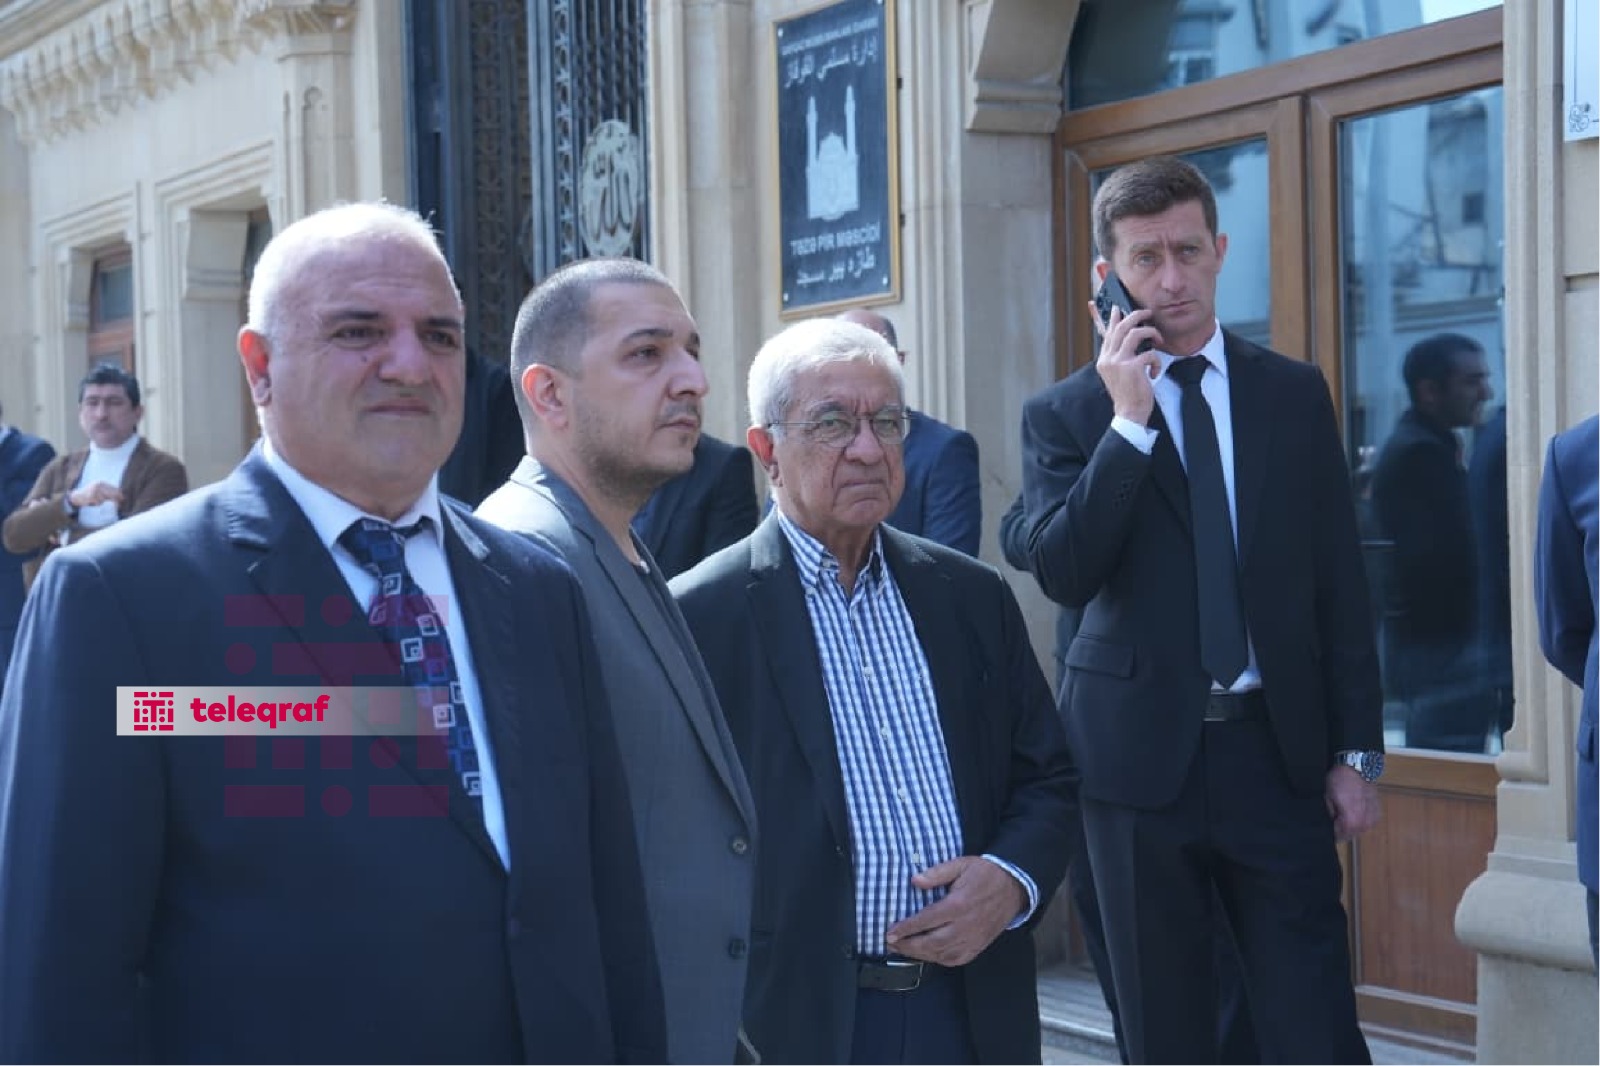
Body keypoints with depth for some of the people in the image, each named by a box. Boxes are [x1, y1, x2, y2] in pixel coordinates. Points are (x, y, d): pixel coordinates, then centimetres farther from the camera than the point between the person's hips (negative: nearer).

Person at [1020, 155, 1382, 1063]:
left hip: (1279, 750, 1)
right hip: (1144, 753, 0)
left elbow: (1340, 585, 7)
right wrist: (1129, 422, -17)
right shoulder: (1065, 413, 1)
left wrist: (1358, 751, 4)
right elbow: (1062, 574, -12)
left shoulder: (1295, 394, 6)